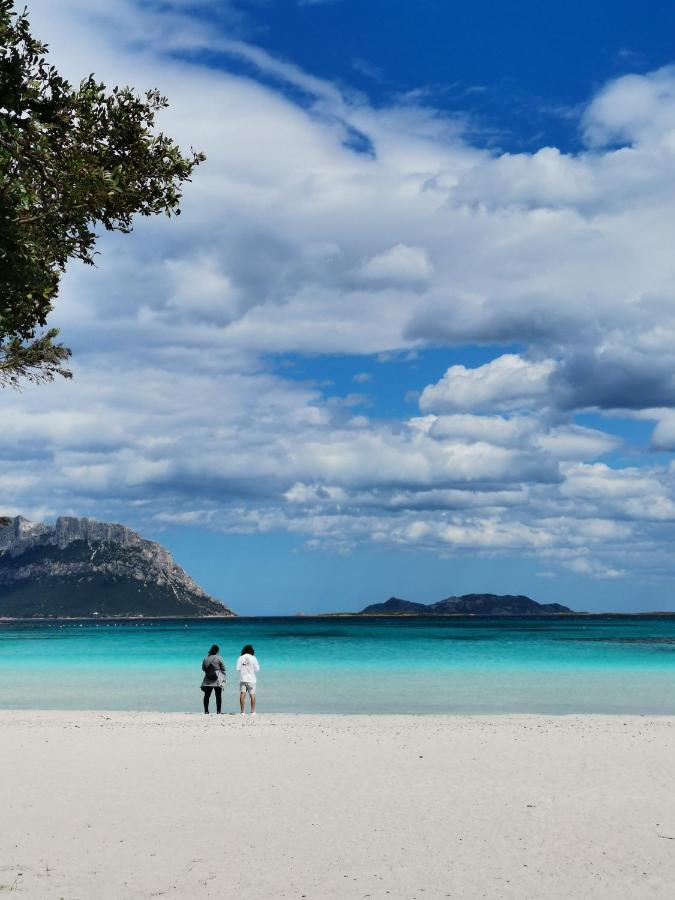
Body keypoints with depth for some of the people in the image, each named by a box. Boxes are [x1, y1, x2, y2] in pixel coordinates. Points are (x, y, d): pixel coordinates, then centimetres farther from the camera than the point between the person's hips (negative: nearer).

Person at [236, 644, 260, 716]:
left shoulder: (240, 658, 1)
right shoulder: (253, 658, -4)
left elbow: (238, 669, -1)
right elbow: (257, 669, -4)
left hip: (242, 679, 1)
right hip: (251, 679, -1)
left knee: (242, 694, 2)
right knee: (252, 695, 4)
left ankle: (242, 711, -1)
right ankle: (253, 711, 3)